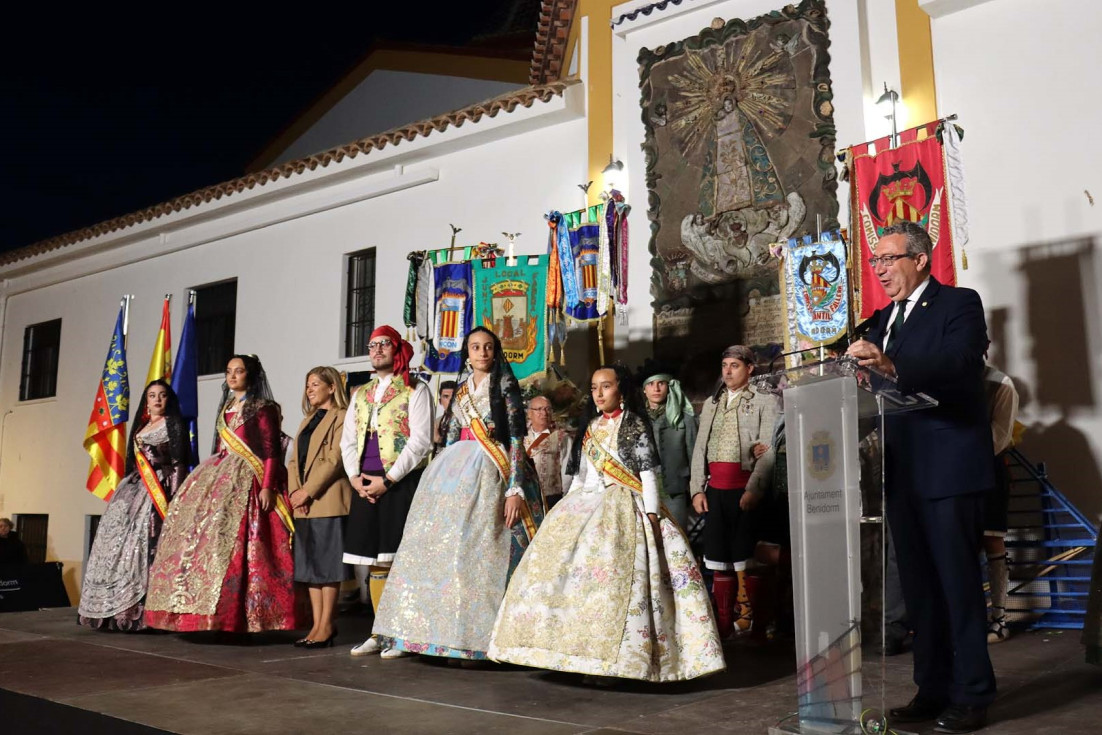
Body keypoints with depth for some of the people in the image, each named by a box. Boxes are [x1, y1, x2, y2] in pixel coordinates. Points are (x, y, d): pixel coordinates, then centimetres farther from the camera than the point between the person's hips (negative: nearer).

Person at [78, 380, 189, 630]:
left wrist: (174, 497, -17)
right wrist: (126, 488, 15)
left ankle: (141, 609, -17)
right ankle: (117, 607, 7)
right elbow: (133, 462, 22)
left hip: (159, 487, -7)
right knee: (121, 537, 1)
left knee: (147, 541, -16)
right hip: (135, 486, 7)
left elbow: (179, 463, -8)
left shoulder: (173, 424, 1)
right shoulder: (140, 427, 22)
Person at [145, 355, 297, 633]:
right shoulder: (226, 408, 21)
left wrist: (268, 486, -18)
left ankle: (231, 612, -11)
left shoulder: (262, 408, -1)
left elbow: (271, 451, -8)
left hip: (247, 481, -7)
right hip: (219, 478, 8)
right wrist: (210, 475, 17)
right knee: (205, 534, -1)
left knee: (232, 539, -15)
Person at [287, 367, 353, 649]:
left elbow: (335, 460, -14)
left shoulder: (341, 417, -5)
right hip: (303, 503, 8)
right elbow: (295, 459, 16)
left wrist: (308, 491, -16)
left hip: (328, 500, -8)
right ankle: (317, 624, 13)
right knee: (309, 564, 8)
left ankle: (326, 626, 0)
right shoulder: (308, 419, 22)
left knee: (327, 563, -5)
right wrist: (294, 491, 0)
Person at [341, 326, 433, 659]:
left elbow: (420, 441, -9)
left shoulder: (415, 390, 0)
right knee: (375, 561, 8)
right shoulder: (360, 394, 19)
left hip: (401, 482, -6)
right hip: (366, 485, 6)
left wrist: (388, 479, -14)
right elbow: (348, 440, 17)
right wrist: (355, 477, 0)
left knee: (399, 558, -7)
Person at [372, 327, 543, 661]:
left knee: (476, 550, -12)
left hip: (488, 473, -5)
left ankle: (477, 635, -5)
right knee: (441, 546, 1)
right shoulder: (461, 390, 17)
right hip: (454, 471, 6)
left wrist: (515, 490, -15)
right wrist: (441, 479, 13)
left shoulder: (505, 388, 2)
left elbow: (516, 441, -6)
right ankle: (447, 629, 8)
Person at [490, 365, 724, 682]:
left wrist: (652, 514, -13)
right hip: (586, 506, 6)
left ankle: (617, 656, -14)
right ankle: (580, 649, 1)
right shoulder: (591, 427, 19)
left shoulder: (635, 425, 2)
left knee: (613, 575, -19)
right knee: (564, 569, -4)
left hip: (622, 508, -6)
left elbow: (647, 472, -5)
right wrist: (566, 507, 17)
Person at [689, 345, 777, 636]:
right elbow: (699, 449, 15)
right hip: (715, 489, 5)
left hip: (746, 488, -5)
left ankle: (748, 619, 4)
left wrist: (754, 489, -16)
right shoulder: (711, 403, 18)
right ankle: (723, 624, 15)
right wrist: (697, 489, 5)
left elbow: (768, 451, -7)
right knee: (718, 558, 7)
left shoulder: (764, 402, 3)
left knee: (744, 558, -5)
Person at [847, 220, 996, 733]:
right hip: (902, 470, 7)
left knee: (959, 583, -1)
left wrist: (891, 366, -38)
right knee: (919, 587, 12)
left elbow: (956, 366, -24)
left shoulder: (959, 304, -5)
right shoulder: (884, 319, 17)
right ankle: (933, 690, 22)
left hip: (949, 469, -7)